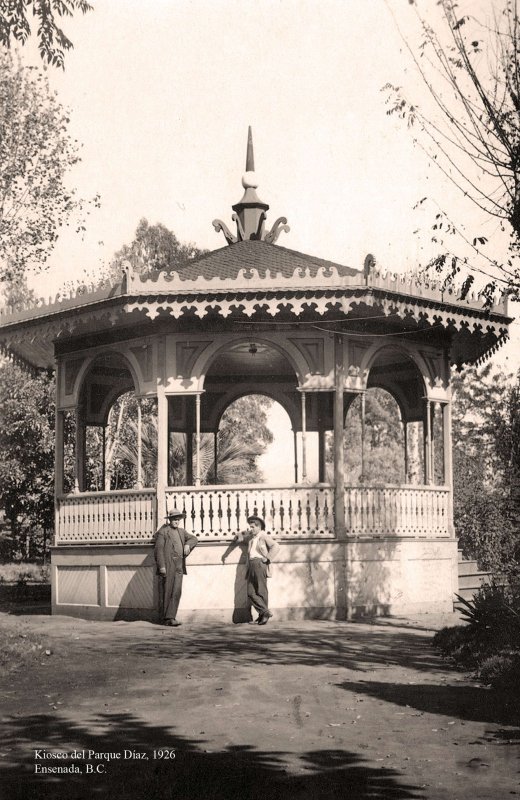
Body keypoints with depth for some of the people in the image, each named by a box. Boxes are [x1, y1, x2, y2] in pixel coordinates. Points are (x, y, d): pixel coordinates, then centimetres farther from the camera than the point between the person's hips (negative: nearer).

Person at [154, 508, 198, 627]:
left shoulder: (181, 531, 18)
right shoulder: (163, 532, -2)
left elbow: (194, 539, 17)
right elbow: (159, 549, -8)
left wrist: (188, 544, -6)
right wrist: (161, 566, -16)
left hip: (179, 567, 6)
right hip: (167, 567, -6)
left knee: (176, 592, -1)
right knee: (167, 593, -2)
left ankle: (171, 617, 0)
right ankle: (167, 618, 3)